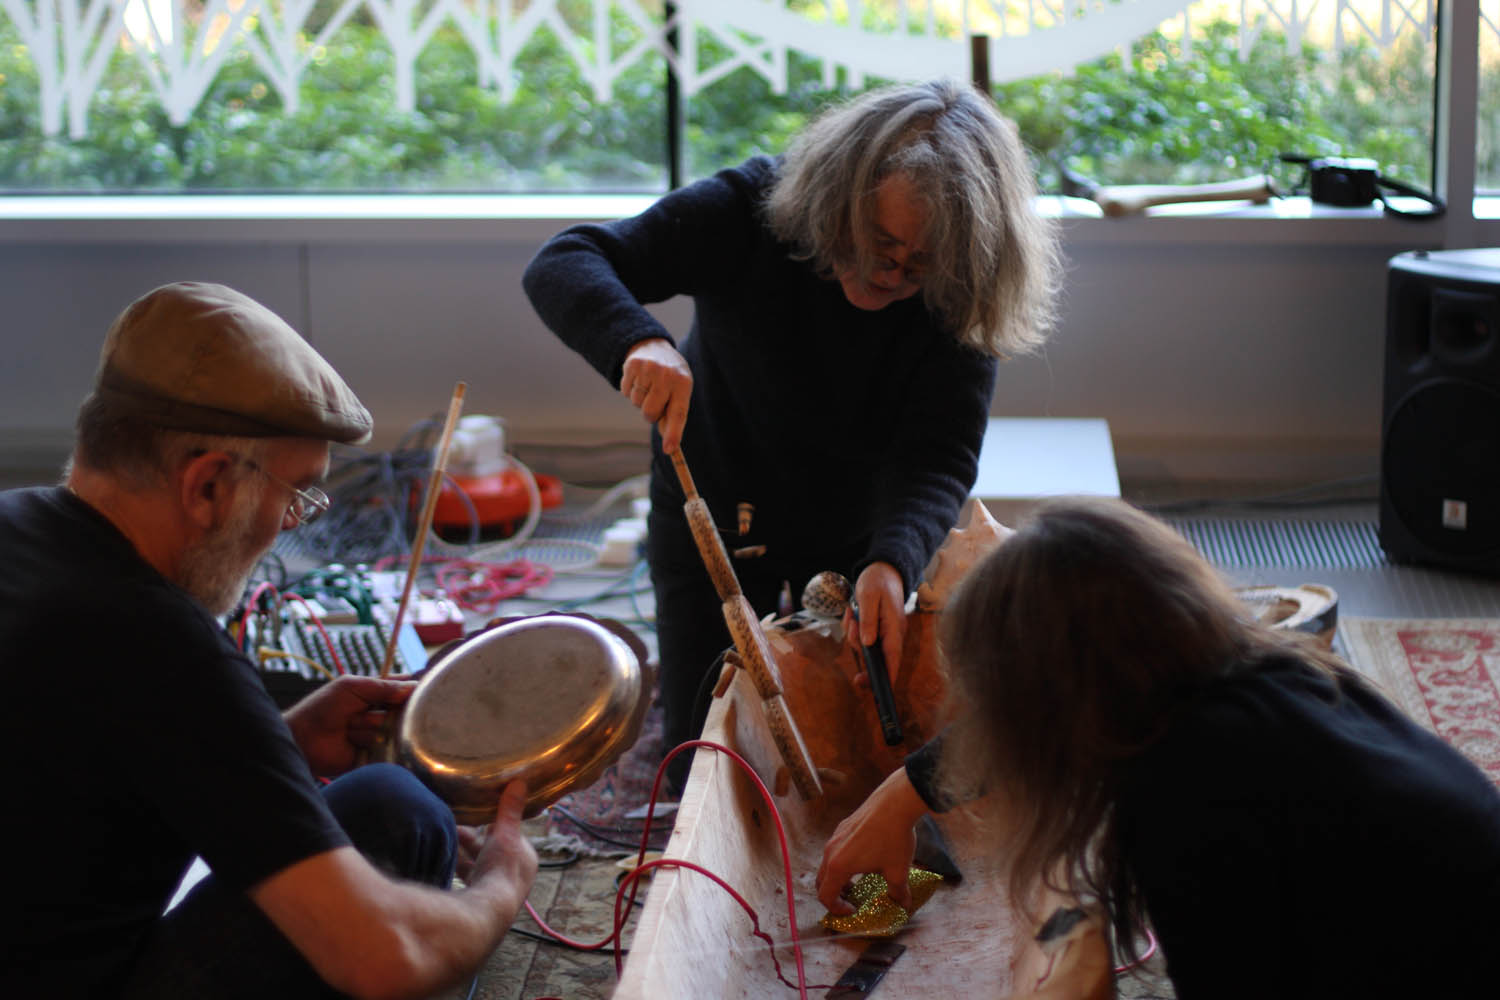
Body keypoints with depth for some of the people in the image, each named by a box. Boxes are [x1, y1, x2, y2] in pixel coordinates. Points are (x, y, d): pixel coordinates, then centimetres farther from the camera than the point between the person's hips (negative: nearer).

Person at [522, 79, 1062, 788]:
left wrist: (891, 563, -54)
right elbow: (561, 265, -34)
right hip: (713, 521, -1)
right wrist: (640, 342, -56)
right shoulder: (750, 211, -28)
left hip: (856, 536, 1)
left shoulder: (959, 305, -25)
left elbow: (938, 458, -33)